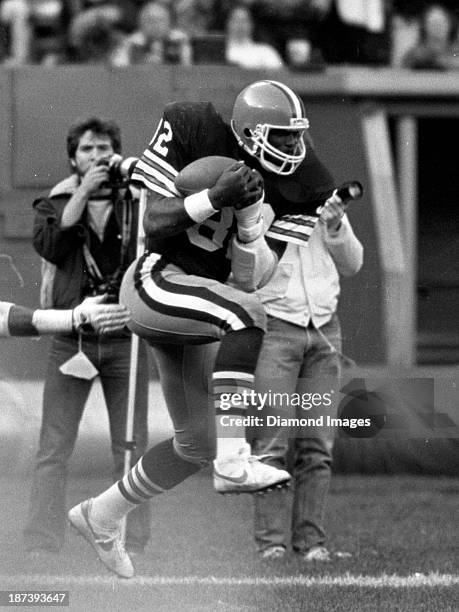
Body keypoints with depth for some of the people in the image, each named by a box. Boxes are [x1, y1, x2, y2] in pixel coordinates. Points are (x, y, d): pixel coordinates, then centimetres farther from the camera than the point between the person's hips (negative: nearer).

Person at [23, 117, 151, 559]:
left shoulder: (137, 202, 7)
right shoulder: (55, 204, 8)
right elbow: (48, 245, -12)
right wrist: (83, 193, -14)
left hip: (125, 339, 0)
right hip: (71, 337, 0)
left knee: (131, 449, 3)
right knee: (53, 451, -3)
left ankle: (133, 546, 7)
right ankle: (41, 547, -3)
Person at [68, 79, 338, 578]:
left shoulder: (294, 189, -3)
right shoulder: (192, 131, -13)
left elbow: (250, 278, -7)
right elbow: (154, 225, -16)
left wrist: (250, 215, -23)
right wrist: (216, 197, -29)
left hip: (194, 315, 7)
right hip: (156, 283, -7)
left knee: (196, 444, 11)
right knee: (246, 313, -34)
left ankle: (102, 516, 32)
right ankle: (233, 461, -34)